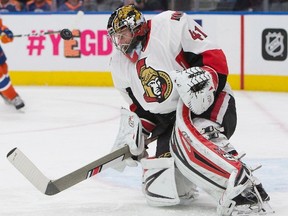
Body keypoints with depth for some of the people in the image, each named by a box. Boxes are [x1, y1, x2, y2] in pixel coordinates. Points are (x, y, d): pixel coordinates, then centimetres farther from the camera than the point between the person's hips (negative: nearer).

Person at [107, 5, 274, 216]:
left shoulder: (170, 25, -14)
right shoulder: (121, 64, 8)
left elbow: (214, 57, -17)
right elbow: (140, 108, 17)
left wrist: (205, 77, -34)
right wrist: (136, 131, 0)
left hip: (210, 103, -7)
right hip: (169, 122, 7)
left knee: (187, 136, -41)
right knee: (158, 191, -9)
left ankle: (244, 188, -41)